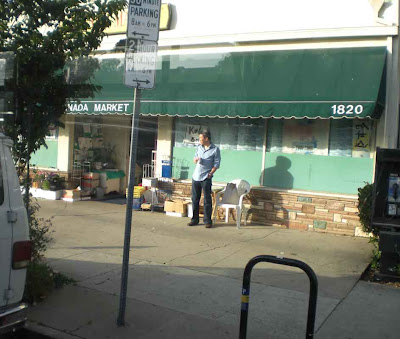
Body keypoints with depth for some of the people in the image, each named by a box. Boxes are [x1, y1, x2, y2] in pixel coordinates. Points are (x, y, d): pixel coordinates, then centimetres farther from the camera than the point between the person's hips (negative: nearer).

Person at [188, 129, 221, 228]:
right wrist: (196, 159, -5)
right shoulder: (199, 147, 12)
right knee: (195, 199, 8)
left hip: (206, 178, -5)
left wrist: (210, 173, -13)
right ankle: (195, 219, 18)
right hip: (195, 177, 5)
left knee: (207, 200, -1)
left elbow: (217, 164, -4)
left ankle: (208, 221, 7)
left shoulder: (215, 149, -4)